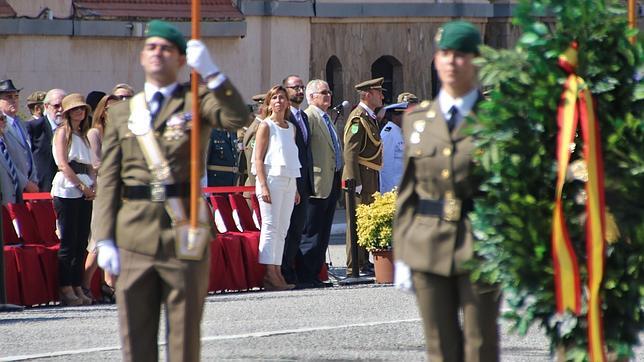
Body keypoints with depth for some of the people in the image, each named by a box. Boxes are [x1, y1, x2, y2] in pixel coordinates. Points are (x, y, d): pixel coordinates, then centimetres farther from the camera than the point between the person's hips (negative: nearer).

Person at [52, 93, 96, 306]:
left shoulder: (83, 135, 21)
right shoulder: (63, 132, -2)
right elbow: (62, 163, -11)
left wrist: (93, 184, 2)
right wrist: (82, 186, -13)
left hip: (84, 191, 7)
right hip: (66, 190, -7)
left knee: (82, 241, 5)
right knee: (68, 241, -7)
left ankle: (78, 288, 8)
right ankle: (66, 290, -7)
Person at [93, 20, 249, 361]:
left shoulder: (197, 100, 5)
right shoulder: (122, 112, 12)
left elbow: (239, 119, -16)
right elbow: (108, 179, 8)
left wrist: (211, 73, -23)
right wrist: (105, 239, 0)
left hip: (184, 234, -2)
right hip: (135, 235, 2)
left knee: (185, 333, 2)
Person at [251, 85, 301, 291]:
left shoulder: (291, 128, 16)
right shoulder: (266, 126, -3)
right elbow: (258, 158, -7)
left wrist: (295, 188, 15)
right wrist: (263, 186, -16)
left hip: (288, 181, 7)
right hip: (271, 179, -7)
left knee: (282, 229, 6)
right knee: (270, 227, -9)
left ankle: (277, 273, 8)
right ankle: (269, 275, -10)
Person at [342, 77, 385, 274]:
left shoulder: (370, 117, 18)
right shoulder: (358, 118, -14)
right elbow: (350, 151, -19)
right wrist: (355, 183, -23)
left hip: (370, 177, 10)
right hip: (360, 176, -10)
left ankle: (364, 262, 22)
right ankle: (355, 266, -7)